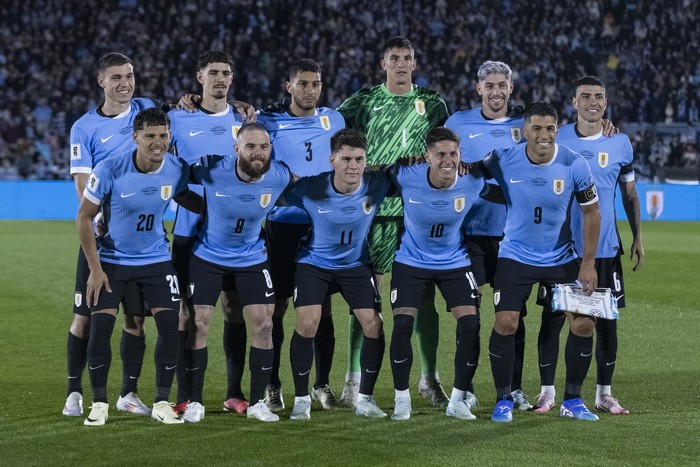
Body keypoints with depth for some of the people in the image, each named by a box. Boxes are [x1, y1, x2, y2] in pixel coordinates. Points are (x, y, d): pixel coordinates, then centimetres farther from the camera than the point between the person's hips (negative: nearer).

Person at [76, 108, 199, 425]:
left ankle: (162, 403, 4)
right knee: (100, 327, -10)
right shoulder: (110, 170, -21)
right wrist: (94, 268, -13)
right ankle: (99, 404, 6)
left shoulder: (177, 170, -12)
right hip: (112, 259, -2)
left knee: (169, 325, -9)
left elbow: (187, 199, 10)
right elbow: (85, 216, -11)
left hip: (156, 260, 2)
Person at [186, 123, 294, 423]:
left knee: (263, 324, -3)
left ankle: (257, 403, 9)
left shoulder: (280, 177, -17)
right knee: (199, 324, -5)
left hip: (252, 260, 2)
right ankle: (195, 402, 7)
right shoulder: (212, 170, -23)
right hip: (207, 258, -2)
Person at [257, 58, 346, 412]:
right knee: (277, 306, 0)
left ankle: (322, 384, 13)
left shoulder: (334, 120, 10)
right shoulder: (269, 121, 0)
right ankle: (272, 386, 8)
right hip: (282, 224, -2)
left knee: (323, 307, 4)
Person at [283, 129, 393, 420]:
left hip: (356, 264, 2)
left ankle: (365, 398, 9)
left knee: (373, 324, -7)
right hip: (314, 262, -2)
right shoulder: (310, 189, -25)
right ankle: (301, 399, 1)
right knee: (307, 324, -15)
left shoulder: (376, 185, -20)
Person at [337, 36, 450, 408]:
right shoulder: (365, 101, 5)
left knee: (425, 294, 2)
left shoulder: (432, 104, 10)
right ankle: (354, 378, 3)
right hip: (374, 208, -1)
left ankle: (429, 377, 12)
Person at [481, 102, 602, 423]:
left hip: (562, 259, 1)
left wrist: (588, 263, -6)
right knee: (505, 323, -13)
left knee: (583, 324, -4)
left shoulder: (575, 165, -14)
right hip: (516, 257, -1)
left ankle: (572, 400, 12)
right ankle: (503, 400, 3)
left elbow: (591, 212, -3)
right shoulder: (503, 160, -15)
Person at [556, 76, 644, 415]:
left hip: (605, 247, 1)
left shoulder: (620, 143, 4)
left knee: (606, 320, 3)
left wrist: (638, 237, 6)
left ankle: (604, 394, 12)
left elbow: (630, 195, 12)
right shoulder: (557, 140, 0)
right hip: (562, 247, -1)